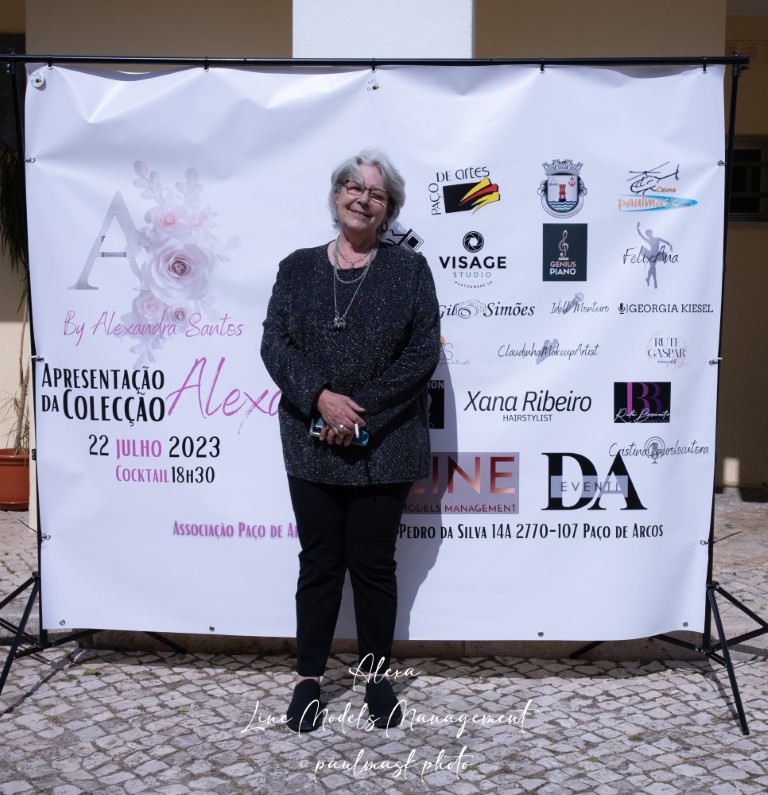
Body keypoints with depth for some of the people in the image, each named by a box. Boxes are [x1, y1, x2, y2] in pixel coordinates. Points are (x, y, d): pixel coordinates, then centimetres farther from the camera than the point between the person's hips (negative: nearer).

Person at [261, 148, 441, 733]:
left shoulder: (409, 269, 3)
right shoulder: (298, 268, 8)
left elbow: (424, 351, -5)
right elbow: (275, 342, 0)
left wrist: (364, 409, -13)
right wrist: (320, 397, -16)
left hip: (384, 446, -1)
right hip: (312, 442, 2)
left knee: (374, 563, 7)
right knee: (319, 562, 9)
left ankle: (378, 677, 24)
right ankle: (309, 678, 22)